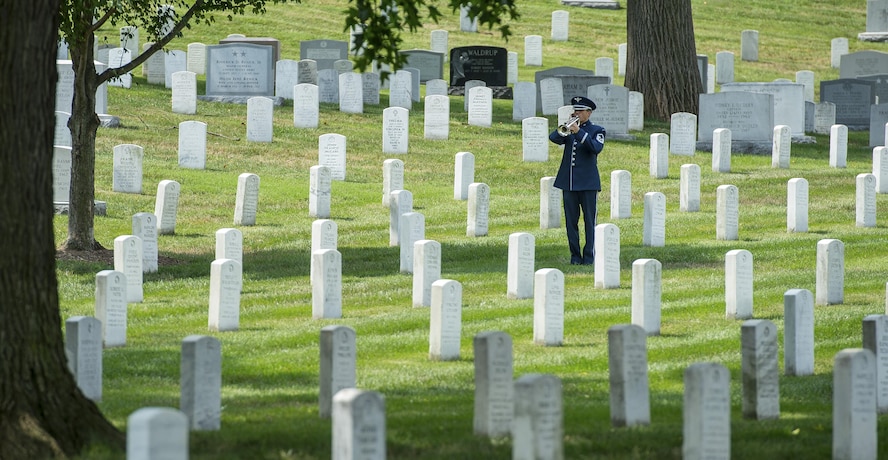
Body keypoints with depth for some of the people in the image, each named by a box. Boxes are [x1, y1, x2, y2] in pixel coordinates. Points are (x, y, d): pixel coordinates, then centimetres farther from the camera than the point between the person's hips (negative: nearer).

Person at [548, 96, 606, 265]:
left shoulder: (597, 131, 4)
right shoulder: (568, 130, 14)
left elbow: (596, 148, -15)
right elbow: (553, 138, -3)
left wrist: (579, 132, -21)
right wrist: (563, 130, -21)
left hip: (588, 182, -4)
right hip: (568, 182, 4)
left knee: (589, 221, -2)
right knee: (571, 221, 4)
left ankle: (589, 256, 3)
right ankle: (575, 256, 9)